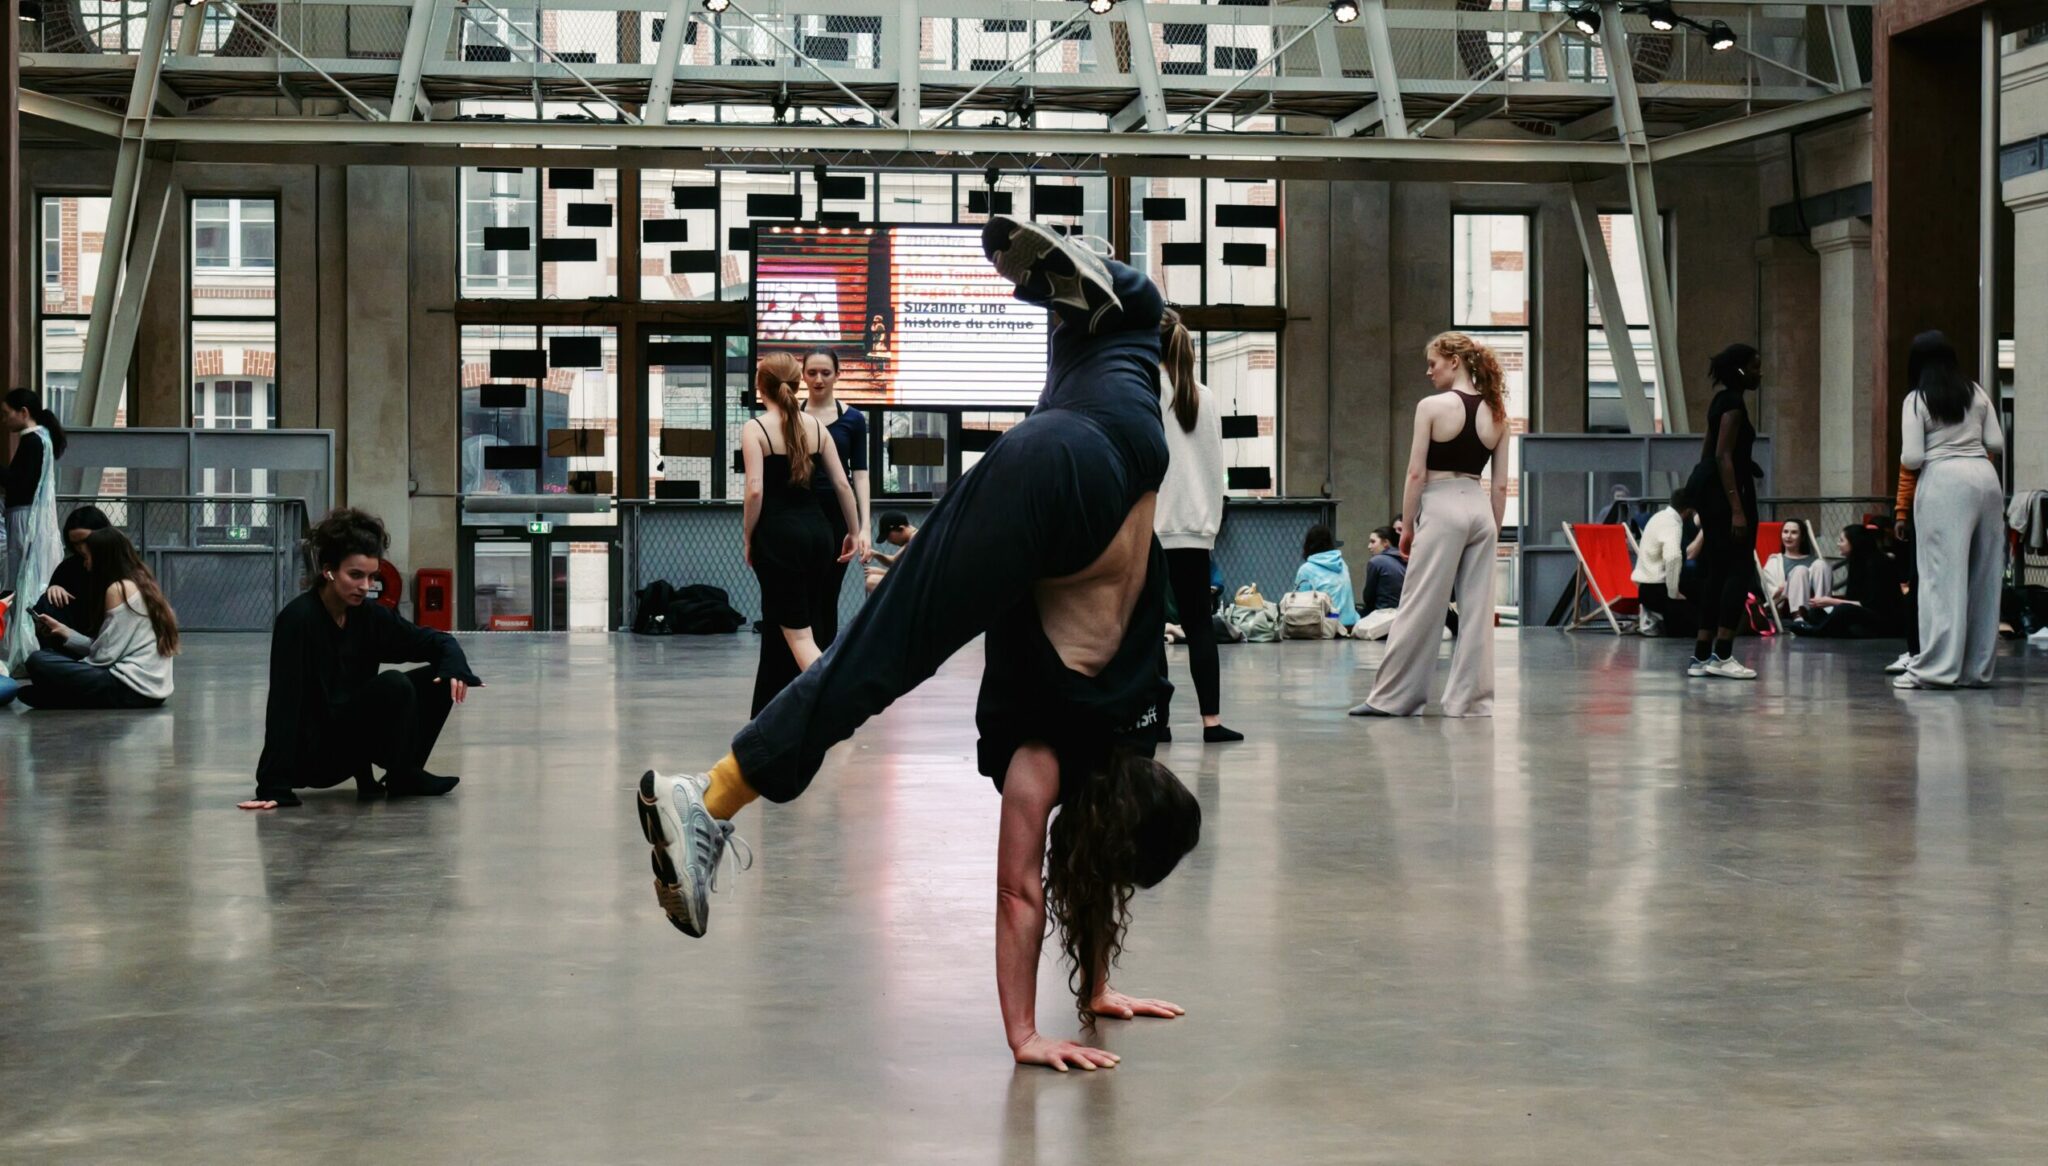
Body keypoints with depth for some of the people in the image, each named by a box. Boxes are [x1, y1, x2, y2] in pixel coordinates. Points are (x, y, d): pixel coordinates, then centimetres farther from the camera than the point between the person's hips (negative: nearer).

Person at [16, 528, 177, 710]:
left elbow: (105, 656, -13)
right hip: (152, 688, 10)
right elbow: (106, 648, 14)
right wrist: (63, 631, 16)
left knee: (38, 662, -8)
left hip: (131, 689, -10)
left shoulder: (118, 589, -11)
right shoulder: (142, 584, 15)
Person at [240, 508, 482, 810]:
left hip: (348, 735, 7)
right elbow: (283, 704, -24)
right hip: (310, 756, -7)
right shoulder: (298, 618, -20)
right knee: (393, 687, -27)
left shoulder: (369, 615, -1)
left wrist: (455, 670, -18)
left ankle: (404, 774, 2)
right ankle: (401, 778, -7)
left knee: (436, 680, -6)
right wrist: (273, 787, -28)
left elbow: (437, 641, 6)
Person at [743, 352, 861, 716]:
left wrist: (748, 538, -3)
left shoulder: (756, 429, -7)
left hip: (778, 535, -5)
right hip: (817, 532, 5)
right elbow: (842, 484, 5)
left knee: (797, 633, -5)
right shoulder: (814, 425, 7)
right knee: (779, 625, 17)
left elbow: (755, 491, -15)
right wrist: (854, 531, 15)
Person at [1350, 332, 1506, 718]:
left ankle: (1390, 698, 5)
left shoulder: (1432, 406, -7)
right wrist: (1494, 531, 15)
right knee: (1477, 610, 7)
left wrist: (1407, 527, 1)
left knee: (1419, 609, -1)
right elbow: (1500, 484, 9)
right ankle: (1470, 698, 9)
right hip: (1480, 509, 5)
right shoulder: (1496, 413, 8)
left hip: (1441, 507, -5)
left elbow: (1417, 474, -8)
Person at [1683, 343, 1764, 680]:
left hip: (1708, 488, 10)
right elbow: (1724, 456, -21)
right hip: (1725, 490, -10)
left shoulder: (1722, 401, 17)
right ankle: (1722, 655, -14)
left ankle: (1702, 656, 8)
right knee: (1740, 570, -10)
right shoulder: (1734, 404, -13)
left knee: (1716, 572, 9)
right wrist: (1737, 509, -26)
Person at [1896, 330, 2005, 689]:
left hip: (1944, 481, -5)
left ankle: (1937, 667, -9)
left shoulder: (1917, 400, -1)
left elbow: (1911, 458, -6)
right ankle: (1976, 667, 13)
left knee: (1943, 575, -5)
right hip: (1985, 476, 5)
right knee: (1983, 575, 9)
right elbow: (1997, 443, 11)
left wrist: (1909, 459, 16)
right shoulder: (1976, 393, 11)